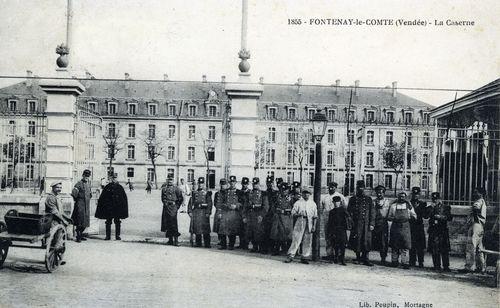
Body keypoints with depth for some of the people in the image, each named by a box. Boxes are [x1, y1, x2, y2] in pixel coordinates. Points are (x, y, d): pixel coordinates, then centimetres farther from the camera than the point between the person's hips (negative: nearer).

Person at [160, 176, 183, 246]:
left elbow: (181, 199, 1)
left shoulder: (176, 189, -2)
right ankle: (170, 240, 15)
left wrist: (177, 206, 0)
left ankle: (176, 240, -8)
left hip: (172, 208, -5)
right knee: (167, 224, 7)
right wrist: (165, 203, 16)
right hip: (165, 208, 5)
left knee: (173, 224, -10)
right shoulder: (163, 189, 12)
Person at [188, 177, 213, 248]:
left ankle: (207, 244, 0)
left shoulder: (207, 193, 4)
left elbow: (209, 203, -2)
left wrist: (208, 212, -10)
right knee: (196, 228, 5)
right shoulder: (194, 193, 14)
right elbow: (190, 203, 11)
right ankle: (198, 243, 14)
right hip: (195, 212, 3)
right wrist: (189, 211, 1)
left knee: (205, 228, -4)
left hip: (204, 212, -3)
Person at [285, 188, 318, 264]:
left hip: (309, 223, 2)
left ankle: (305, 257, 10)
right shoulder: (298, 202, 7)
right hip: (300, 221, -2)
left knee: (308, 241, 2)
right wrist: (299, 214, -17)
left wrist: (314, 226, 4)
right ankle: (290, 255, -7)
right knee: (296, 238, -8)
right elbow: (293, 213, 3)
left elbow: (315, 216, 12)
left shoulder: (313, 203, 13)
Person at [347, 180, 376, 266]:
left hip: (366, 224, 0)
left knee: (367, 242, -4)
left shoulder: (368, 199, 10)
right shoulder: (352, 199, 9)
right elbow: (349, 212, 8)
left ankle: (366, 259, 1)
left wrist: (372, 224, -2)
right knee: (356, 241, 1)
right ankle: (358, 257, 14)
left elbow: (372, 212, 7)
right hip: (356, 224, 0)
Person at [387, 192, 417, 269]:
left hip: (405, 227, 0)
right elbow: (388, 217, 11)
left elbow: (415, 216, 12)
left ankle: (405, 263, -6)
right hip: (395, 227, 0)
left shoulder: (408, 205, 11)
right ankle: (394, 262, 12)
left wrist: (409, 217, -6)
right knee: (394, 246, 3)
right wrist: (394, 218, -8)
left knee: (405, 246, -7)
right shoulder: (393, 205, 10)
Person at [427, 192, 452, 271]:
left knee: (444, 250, -3)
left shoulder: (445, 207, 10)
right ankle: (437, 266, 5)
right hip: (433, 230, 1)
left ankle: (446, 266, 1)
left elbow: (449, 218, 1)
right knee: (434, 250, -2)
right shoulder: (430, 207, 13)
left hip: (443, 230, -1)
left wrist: (440, 217, -11)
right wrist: (431, 207, -8)